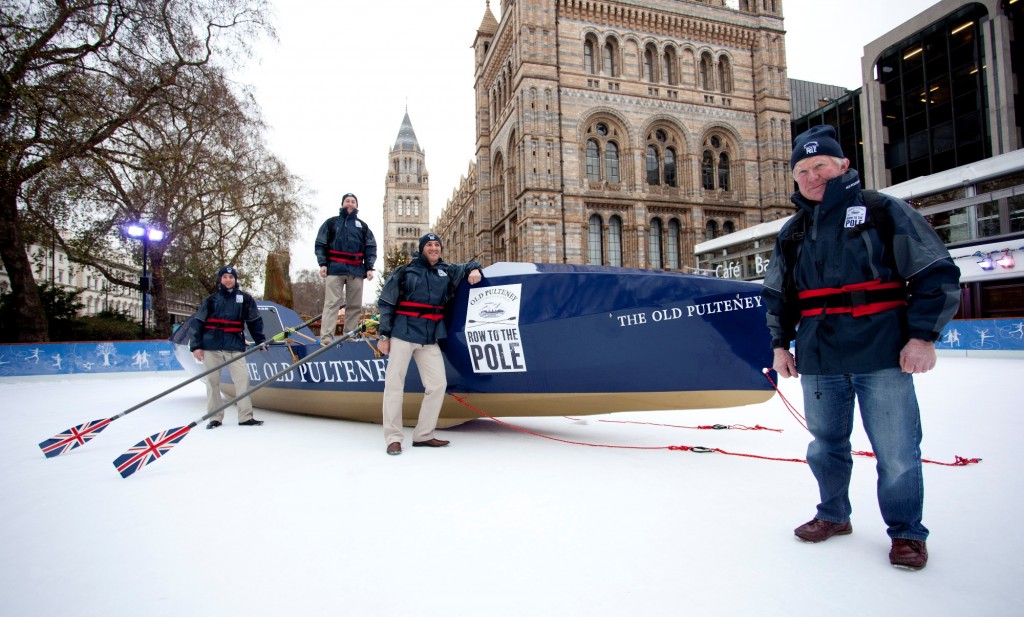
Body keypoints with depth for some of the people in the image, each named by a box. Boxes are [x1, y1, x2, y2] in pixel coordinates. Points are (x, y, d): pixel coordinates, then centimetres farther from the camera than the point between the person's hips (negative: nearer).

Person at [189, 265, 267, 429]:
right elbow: (198, 323, 6)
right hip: (211, 346, 1)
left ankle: (246, 417, -2)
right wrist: (195, 346, -2)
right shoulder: (212, 299, 7)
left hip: (235, 346, 0)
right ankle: (215, 417, 15)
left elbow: (254, 321, 10)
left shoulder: (245, 298, 8)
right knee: (212, 381, 5)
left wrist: (260, 340, 4)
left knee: (242, 378, -7)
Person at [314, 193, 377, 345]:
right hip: (335, 268, -2)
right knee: (331, 303, -9)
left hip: (356, 270, 3)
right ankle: (326, 337, -13)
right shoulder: (331, 222, 13)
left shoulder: (363, 226, 17)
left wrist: (369, 267, -2)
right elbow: (320, 244, 7)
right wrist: (322, 264, -6)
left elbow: (371, 248, 11)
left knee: (355, 305, 3)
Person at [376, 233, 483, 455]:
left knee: (438, 384, -1)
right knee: (394, 383, -5)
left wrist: (474, 270, 6)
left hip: (430, 339, 4)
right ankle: (393, 438, 3)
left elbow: (466, 267, 32)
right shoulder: (405, 271, 3)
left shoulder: (446, 271, 13)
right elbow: (386, 304, 2)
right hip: (403, 335, -4)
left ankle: (423, 435, 11)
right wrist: (383, 335, -3)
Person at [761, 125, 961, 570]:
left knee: (896, 451, 2)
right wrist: (779, 344, 13)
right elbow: (774, 296, 21)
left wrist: (923, 335, -8)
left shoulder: (884, 212, 1)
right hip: (818, 362, 5)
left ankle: (906, 532, 23)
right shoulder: (791, 234, 14)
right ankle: (833, 515, 34)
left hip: (883, 358, -4)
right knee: (825, 445, 15)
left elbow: (938, 275, -1)